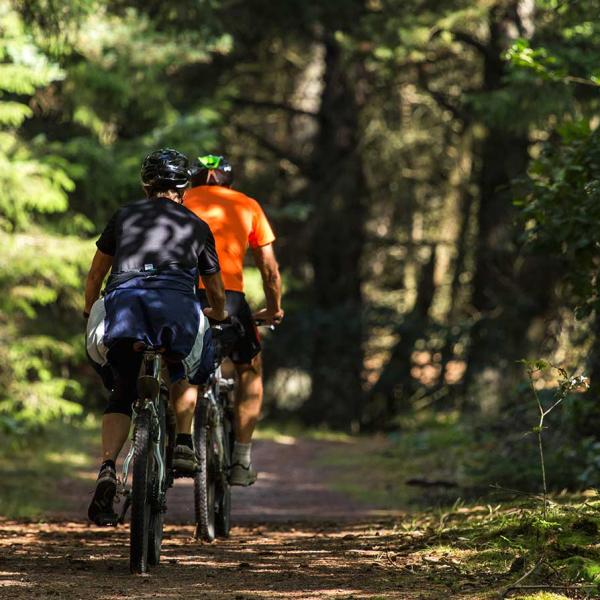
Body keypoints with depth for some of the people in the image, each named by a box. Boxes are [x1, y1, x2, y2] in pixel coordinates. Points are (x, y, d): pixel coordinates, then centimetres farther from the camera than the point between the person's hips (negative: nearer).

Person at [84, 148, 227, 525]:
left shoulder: (125, 216, 26)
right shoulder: (196, 226, 25)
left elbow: (96, 274, 30)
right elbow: (216, 291, 33)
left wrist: (90, 313, 47)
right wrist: (219, 314, 54)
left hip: (122, 300, 0)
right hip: (176, 303, 0)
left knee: (121, 395, 13)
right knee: (185, 373, 30)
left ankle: (108, 469, -10)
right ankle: (184, 443, 10)